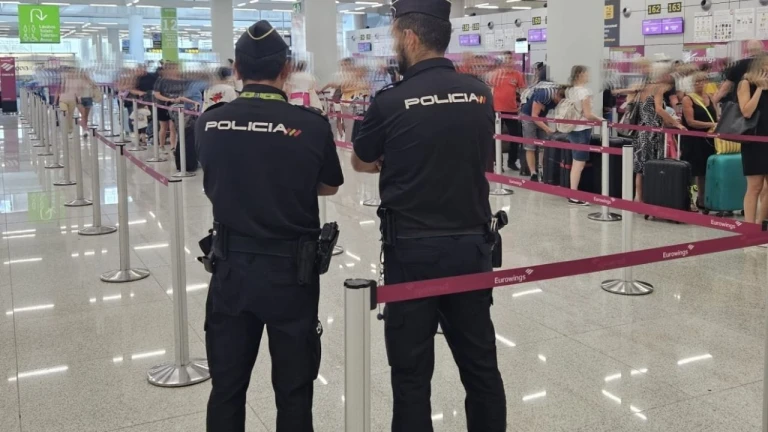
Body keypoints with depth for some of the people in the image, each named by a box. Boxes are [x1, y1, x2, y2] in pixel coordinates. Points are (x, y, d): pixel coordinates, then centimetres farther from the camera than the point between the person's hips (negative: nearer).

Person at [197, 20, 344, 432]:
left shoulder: (209, 122, -5)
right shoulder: (311, 124, -13)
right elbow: (329, 187, 3)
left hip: (231, 268, 3)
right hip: (292, 270, -2)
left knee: (227, 387, 16)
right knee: (293, 389, 12)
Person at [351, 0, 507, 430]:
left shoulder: (391, 101, -10)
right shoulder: (481, 93, 1)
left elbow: (361, 163, 6)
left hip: (413, 250, -4)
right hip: (472, 246, 4)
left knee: (412, 371, 6)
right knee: (481, 364, 15)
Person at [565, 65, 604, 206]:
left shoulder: (569, 90, 9)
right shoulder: (584, 91, -15)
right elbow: (587, 114, -18)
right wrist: (600, 119, -2)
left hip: (572, 128, 9)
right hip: (582, 130, -9)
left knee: (576, 163, 15)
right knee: (579, 164, -5)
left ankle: (573, 193, 18)